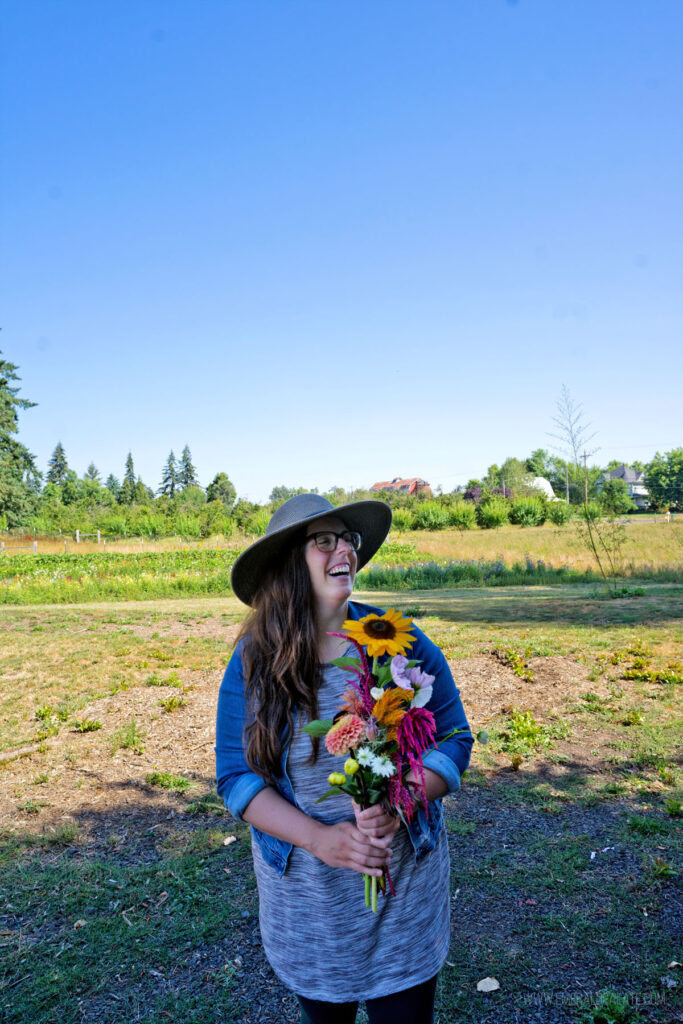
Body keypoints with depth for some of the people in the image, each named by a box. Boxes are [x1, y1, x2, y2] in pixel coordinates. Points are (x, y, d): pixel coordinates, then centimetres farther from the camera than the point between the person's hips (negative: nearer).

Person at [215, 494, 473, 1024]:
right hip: (304, 896, 1)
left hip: (405, 889, 0)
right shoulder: (252, 663, -10)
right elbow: (236, 776, -8)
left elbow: (453, 739, -5)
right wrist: (318, 838, -22)